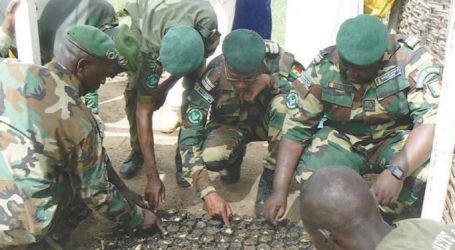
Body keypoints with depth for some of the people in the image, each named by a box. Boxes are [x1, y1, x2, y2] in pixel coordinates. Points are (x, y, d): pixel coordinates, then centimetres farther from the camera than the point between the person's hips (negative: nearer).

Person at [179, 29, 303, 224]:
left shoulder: (276, 60, -30)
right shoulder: (212, 77, -31)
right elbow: (189, 138, -31)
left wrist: (270, 80, -40)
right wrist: (207, 192, -39)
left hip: (265, 122, 1)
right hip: (230, 126, 0)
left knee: (285, 101, -33)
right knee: (210, 156, -33)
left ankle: (269, 179, -16)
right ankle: (235, 155, 6)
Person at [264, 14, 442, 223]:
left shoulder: (412, 60, -24)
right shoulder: (323, 68, -18)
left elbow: (433, 120, -30)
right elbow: (296, 127, -16)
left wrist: (396, 171, -46)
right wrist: (279, 190, -21)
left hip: (398, 138, -1)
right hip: (343, 139, 1)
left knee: (424, 173, -33)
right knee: (309, 174, -27)